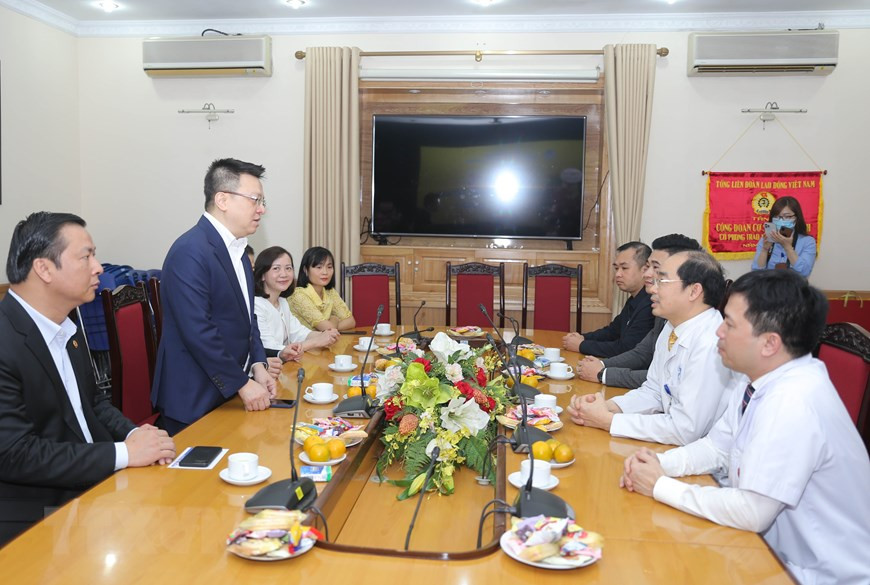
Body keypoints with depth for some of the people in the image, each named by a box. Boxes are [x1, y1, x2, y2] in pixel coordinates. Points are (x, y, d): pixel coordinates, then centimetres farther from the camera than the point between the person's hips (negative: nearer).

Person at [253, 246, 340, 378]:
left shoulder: (282, 302, 15)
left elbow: (297, 331, 9)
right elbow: (269, 351, -23)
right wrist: (316, 342, -18)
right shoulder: (256, 305, -18)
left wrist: (322, 335, -12)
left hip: (285, 368, 8)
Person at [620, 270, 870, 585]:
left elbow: (752, 512, -27)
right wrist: (658, 464, -7)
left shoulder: (793, 403, -29)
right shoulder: (758, 377, -2)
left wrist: (660, 486, -17)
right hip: (777, 547, 7)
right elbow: (717, 447, 10)